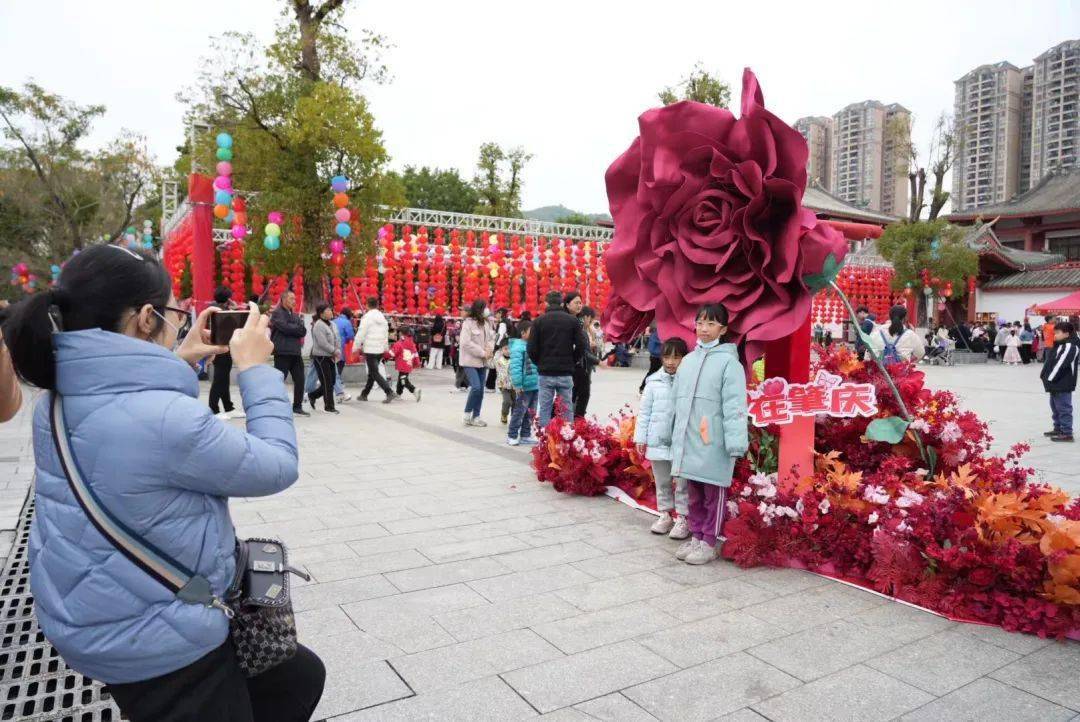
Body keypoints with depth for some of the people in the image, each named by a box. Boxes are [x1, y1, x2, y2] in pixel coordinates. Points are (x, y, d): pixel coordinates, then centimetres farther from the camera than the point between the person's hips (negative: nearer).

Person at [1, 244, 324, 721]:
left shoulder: (59, 398, -1)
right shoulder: (165, 417, -30)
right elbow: (278, 467, -17)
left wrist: (181, 362, 11)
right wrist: (255, 370, -9)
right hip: (156, 646, -9)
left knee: (301, 677, 22)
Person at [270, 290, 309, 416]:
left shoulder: (295, 314, 19)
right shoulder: (277, 313, -3)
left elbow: (303, 331, 7)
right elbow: (284, 327, -19)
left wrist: (292, 329, -10)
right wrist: (297, 328, -3)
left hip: (295, 351, 7)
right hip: (282, 352, -7)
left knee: (299, 380, 8)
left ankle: (297, 406, 18)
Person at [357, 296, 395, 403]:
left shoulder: (367, 316, -10)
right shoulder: (382, 317, 12)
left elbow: (361, 333, -14)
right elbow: (386, 333, 18)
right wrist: (386, 347, 27)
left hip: (370, 349, -7)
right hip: (380, 349, 7)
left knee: (375, 373, -6)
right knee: (372, 372, 15)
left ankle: (389, 392, -18)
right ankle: (364, 394, 23)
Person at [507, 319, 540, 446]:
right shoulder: (518, 347, -15)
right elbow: (515, 367, -20)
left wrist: (540, 381, 18)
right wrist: (517, 385, -22)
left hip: (534, 385, 9)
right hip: (524, 387, -8)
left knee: (531, 412, 14)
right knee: (519, 411, -1)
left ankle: (525, 435, 25)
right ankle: (511, 436, 10)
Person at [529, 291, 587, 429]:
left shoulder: (539, 321, -1)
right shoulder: (572, 320, 2)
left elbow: (532, 349, -4)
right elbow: (581, 345, -2)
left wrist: (540, 363, 11)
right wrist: (572, 362, 11)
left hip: (545, 373, 0)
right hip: (566, 373, 0)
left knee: (545, 409, 5)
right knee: (567, 410, 6)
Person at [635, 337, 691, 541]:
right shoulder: (654, 381, 1)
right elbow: (644, 412, 6)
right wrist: (641, 438, 5)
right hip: (658, 441, 3)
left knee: (682, 482, 7)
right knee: (661, 481, 16)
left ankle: (682, 518, 19)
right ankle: (665, 514, 30)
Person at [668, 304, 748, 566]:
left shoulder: (728, 361, -8)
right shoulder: (688, 360, 13)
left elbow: (734, 406, -14)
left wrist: (735, 443, -20)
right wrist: (677, 435, 17)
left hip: (713, 444, -6)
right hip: (688, 442, 6)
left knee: (714, 495, 6)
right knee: (694, 494, 17)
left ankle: (710, 543, 18)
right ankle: (695, 536, 30)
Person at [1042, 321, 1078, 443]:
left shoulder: (1070, 346, -17)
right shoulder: (1060, 345, 14)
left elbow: (1060, 364, -23)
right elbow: (1050, 362, 18)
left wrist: (1050, 379, -20)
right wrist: (1046, 377, 11)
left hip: (1063, 385, -11)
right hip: (1056, 384, 11)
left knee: (1063, 408, -6)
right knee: (1055, 407, 19)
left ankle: (1067, 433, -2)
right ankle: (1058, 429, 30)